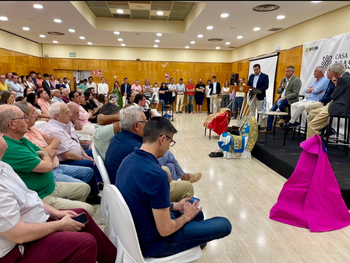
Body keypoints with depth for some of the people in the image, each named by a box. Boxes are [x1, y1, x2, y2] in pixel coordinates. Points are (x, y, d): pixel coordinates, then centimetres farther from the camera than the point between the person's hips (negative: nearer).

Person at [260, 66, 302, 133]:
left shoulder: (296, 80, -8)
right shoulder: (283, 79, 14)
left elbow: (295, 94, -16)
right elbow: (278, 91, 18)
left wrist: (285, 97, -24)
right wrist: (282, 88, -3)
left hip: (290, 99, -7)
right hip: (281, 98, 7)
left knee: (280, 103, -35)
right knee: (271, 110, -4)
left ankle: (284, 118, -11)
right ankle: (269, 128, 4)